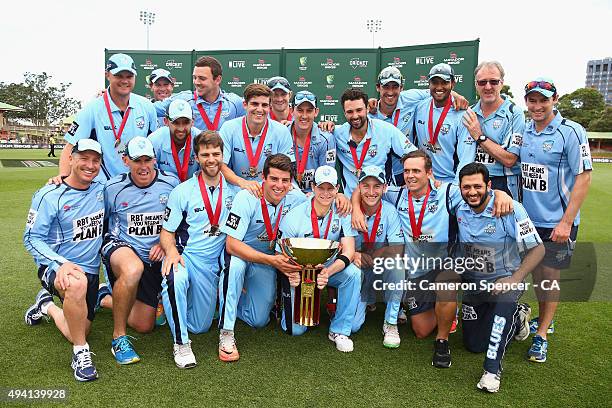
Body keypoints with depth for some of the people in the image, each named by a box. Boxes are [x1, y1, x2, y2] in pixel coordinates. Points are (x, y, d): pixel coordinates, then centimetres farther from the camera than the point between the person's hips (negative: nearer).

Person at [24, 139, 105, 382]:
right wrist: (61, 263, -28)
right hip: (56, 268, -5)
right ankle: (81, 352, -20)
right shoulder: (49, 195, -12)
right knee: (77, 282, -41)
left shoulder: (101, 190, 1)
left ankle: (47, 306, 40)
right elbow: (32, 238, -13)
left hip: (91, 270, 5)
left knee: (79, 333, 9)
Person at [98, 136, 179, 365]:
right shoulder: (113, 188, -5)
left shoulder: (171, 183, -2)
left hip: (153, 259, 3)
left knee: (144, 326, 4)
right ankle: (118, 337, -20)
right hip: (120, 247, -3)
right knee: (133, 269, -43)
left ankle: (103, 298, 34)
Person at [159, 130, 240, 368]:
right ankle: (180, 342, -18)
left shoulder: (234, 190, 1)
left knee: (200, 326, 10)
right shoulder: (182, 192, -4)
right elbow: (167, 233, -4)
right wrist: (172, 250, -24)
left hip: (213, 262, 3)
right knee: (175, 279, -39)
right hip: (185, 256, -3)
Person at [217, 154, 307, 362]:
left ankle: (230, 298, 35)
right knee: (236, 265, -41)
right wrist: (271, 260, -41)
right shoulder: (246, 198, -29)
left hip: (269, 259, 4)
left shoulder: (296, 198, -17)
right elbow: (232, 245, -33)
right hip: (240, 253, -3)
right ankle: (226, 333, -25)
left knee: (259, 321, 1)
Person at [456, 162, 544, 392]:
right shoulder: (458, 209, -8)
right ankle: (517, 318, 34)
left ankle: (492, 369, -29)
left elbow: (537, 249, -18)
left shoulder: (510, 209, -19)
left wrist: (514, 281, -27)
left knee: (505, 298, -41)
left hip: (505, 278, -4)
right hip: (473, 282, 5)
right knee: (473, 345, 9)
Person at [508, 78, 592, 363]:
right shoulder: (523, 132, 7)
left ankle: (541, 336, 21)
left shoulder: (571, 132, -12)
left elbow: (583, 178, -14)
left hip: (557, 222, -5)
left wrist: (566, 222, -16)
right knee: (536, 274, 17)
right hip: (529, 219, 5)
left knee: (549, 277, 5)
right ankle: (543, 321, 38)